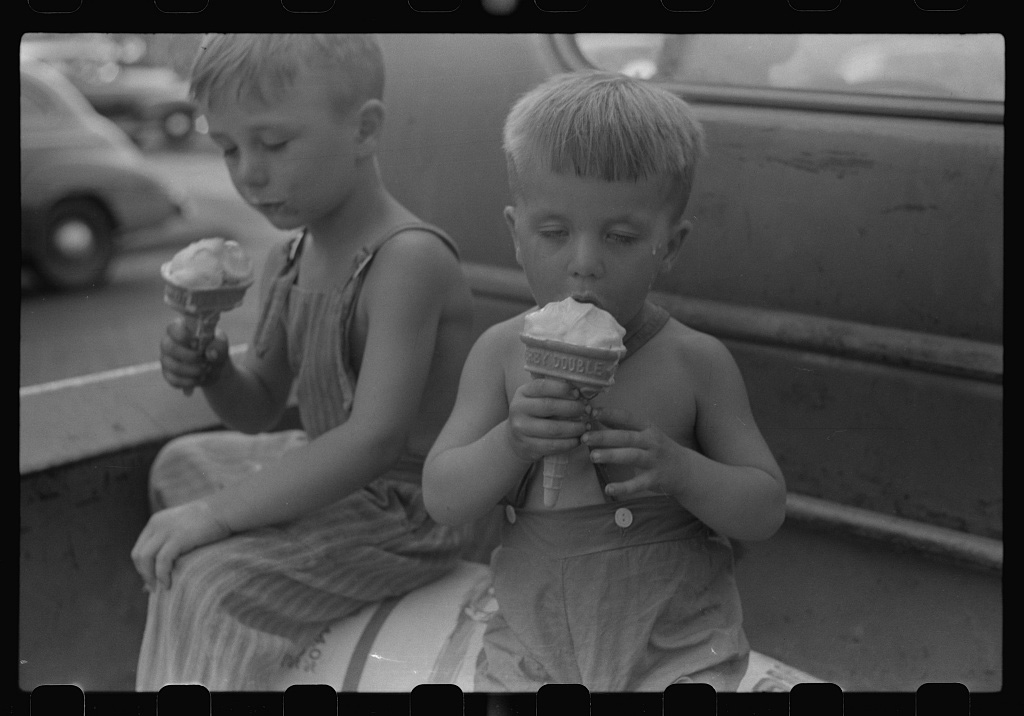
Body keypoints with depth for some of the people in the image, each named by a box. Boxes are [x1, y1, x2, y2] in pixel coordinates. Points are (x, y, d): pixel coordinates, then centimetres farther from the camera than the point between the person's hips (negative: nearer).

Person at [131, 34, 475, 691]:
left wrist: (219, 511, -32)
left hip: (406, 509, -10)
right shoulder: (287, 265, 2)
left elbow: (377, 437, -34)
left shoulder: (410, 258, -27)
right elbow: (261, 408, 12)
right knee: (183, 463, 28)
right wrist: (212, 372, -11)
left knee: (207, 575, -24)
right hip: (335, 478, 10)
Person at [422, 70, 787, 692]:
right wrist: (510, 442, -26)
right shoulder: (503, 353, -4)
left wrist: (679, 468, -24)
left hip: (676, 651, -2)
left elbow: (766, 510, -5)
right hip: (532, 649, 2)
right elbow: (442, 500, -7)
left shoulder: (695, 362, -9)